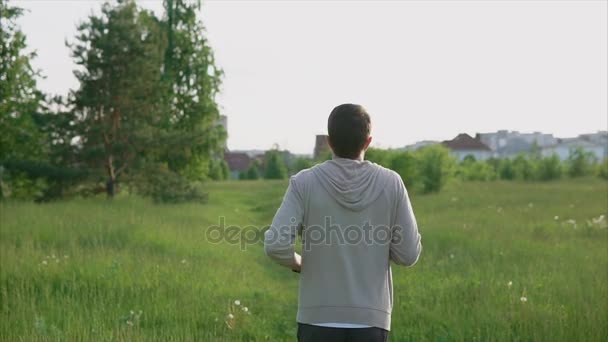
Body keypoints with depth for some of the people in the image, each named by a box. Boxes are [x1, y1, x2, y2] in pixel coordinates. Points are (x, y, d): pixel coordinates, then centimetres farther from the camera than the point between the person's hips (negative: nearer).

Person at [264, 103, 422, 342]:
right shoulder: (391, 183, -4)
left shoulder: (305, 183, -7)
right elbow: (408, 253, -2)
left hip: (319, 317, 0)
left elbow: (276, 245, -14)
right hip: (371, 319, 1)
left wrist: (298, 263, 6)